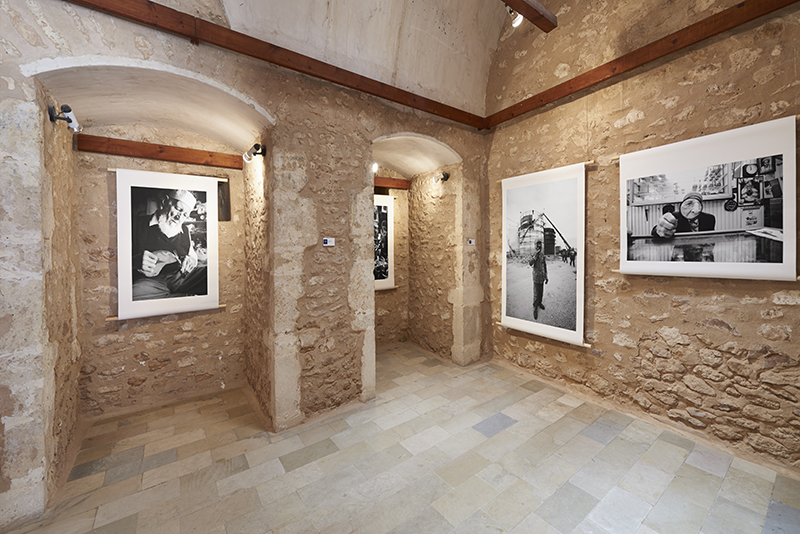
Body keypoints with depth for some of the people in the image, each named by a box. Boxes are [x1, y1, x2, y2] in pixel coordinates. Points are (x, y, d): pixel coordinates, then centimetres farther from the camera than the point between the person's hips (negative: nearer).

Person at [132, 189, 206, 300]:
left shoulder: (184, 233, 19)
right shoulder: (138, 224, 5)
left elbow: (193, 254, 30)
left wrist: (192, 260, 5)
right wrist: (136, 261, -20)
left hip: (181, 277, 3)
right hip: (149, 281, -3)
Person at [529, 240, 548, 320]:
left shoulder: (543, 254, 5)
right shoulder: (533, 254, -7)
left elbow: (545, 266, 12)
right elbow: (530, 263, -24)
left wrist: (546, 277, 12)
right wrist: (536, 255, -30)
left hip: (542, 277, 5)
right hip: (536, 277, -5)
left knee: (541, 292, 16)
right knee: (536, 293, -4)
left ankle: (539, 303, 37)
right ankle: (535, 308, 6)